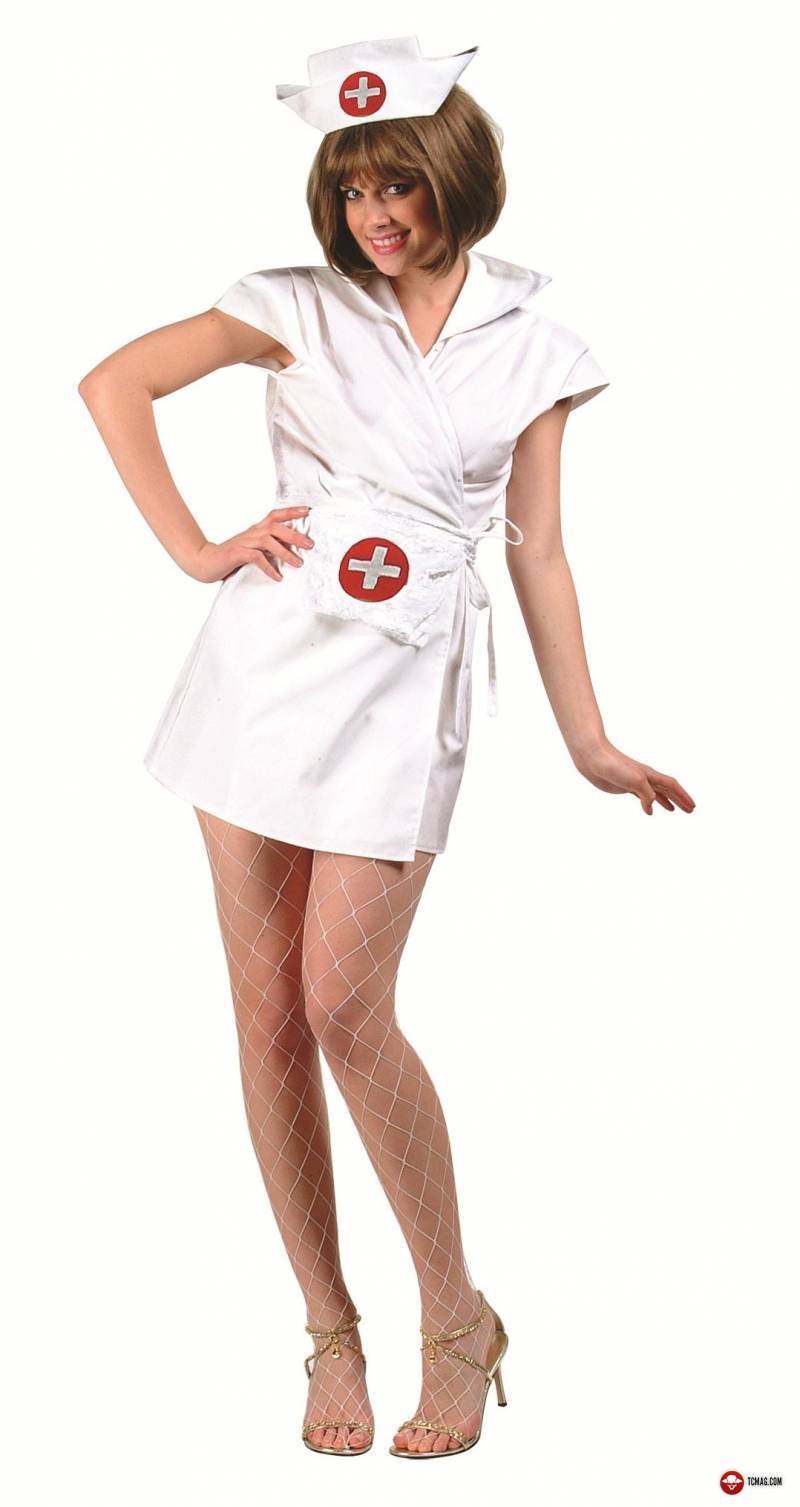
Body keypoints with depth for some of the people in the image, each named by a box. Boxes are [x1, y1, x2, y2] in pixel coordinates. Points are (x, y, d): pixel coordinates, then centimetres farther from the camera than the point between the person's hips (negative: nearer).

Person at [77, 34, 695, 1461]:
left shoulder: (533, 348, 6)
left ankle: (457, 1318, 9)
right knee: (267, 1011, 3)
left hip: (407, 684, -2)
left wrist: (590, 741, 4)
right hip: (269, 652, 2)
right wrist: (194, 549, 0)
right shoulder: (303, 307, 5)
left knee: (345, 1010, -10)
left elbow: (537, 551, 8)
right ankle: (330, 1327, 17)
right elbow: (113, 383, 8)